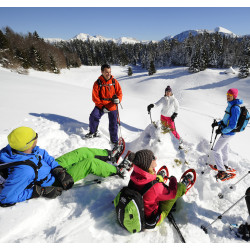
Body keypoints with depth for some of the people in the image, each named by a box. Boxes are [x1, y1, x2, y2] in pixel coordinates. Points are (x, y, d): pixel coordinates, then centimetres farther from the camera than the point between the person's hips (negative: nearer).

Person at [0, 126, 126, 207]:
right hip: (53, 182, -7)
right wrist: (39, 192, -25)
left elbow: (44, 155, -4)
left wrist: (58, 169, -15)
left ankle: (109, 155, 27)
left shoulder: (18, 148, -15)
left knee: (84, 151, 4)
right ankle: (116, 171, 12)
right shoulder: (23, 170, -39)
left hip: (53, 166, 8)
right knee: (90, 163, -11)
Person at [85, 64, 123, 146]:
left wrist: (118, 99, -20)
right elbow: (95, 97, -6)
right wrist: (102, 106, -15)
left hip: (112, 106, 1)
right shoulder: (98, 83, -6)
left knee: (113, 124, 4)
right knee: (93, 116, -21)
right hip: (101, 105, 0)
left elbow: (120, 93, 3)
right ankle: (93, 132, 6)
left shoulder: (114, 81, -2)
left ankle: (114, 141, 22)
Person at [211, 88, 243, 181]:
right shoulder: (230, 105, 6)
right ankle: (225, 165, 43)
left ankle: (222, 171, 4)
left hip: (227, 133, -10)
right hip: (226, 132, 10)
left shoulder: (235, 108, -24)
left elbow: (232, 125, -26)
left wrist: (221, 131, -20)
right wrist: (218, 123, 8)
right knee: (224, 149, 24)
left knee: (216, 150, -5)